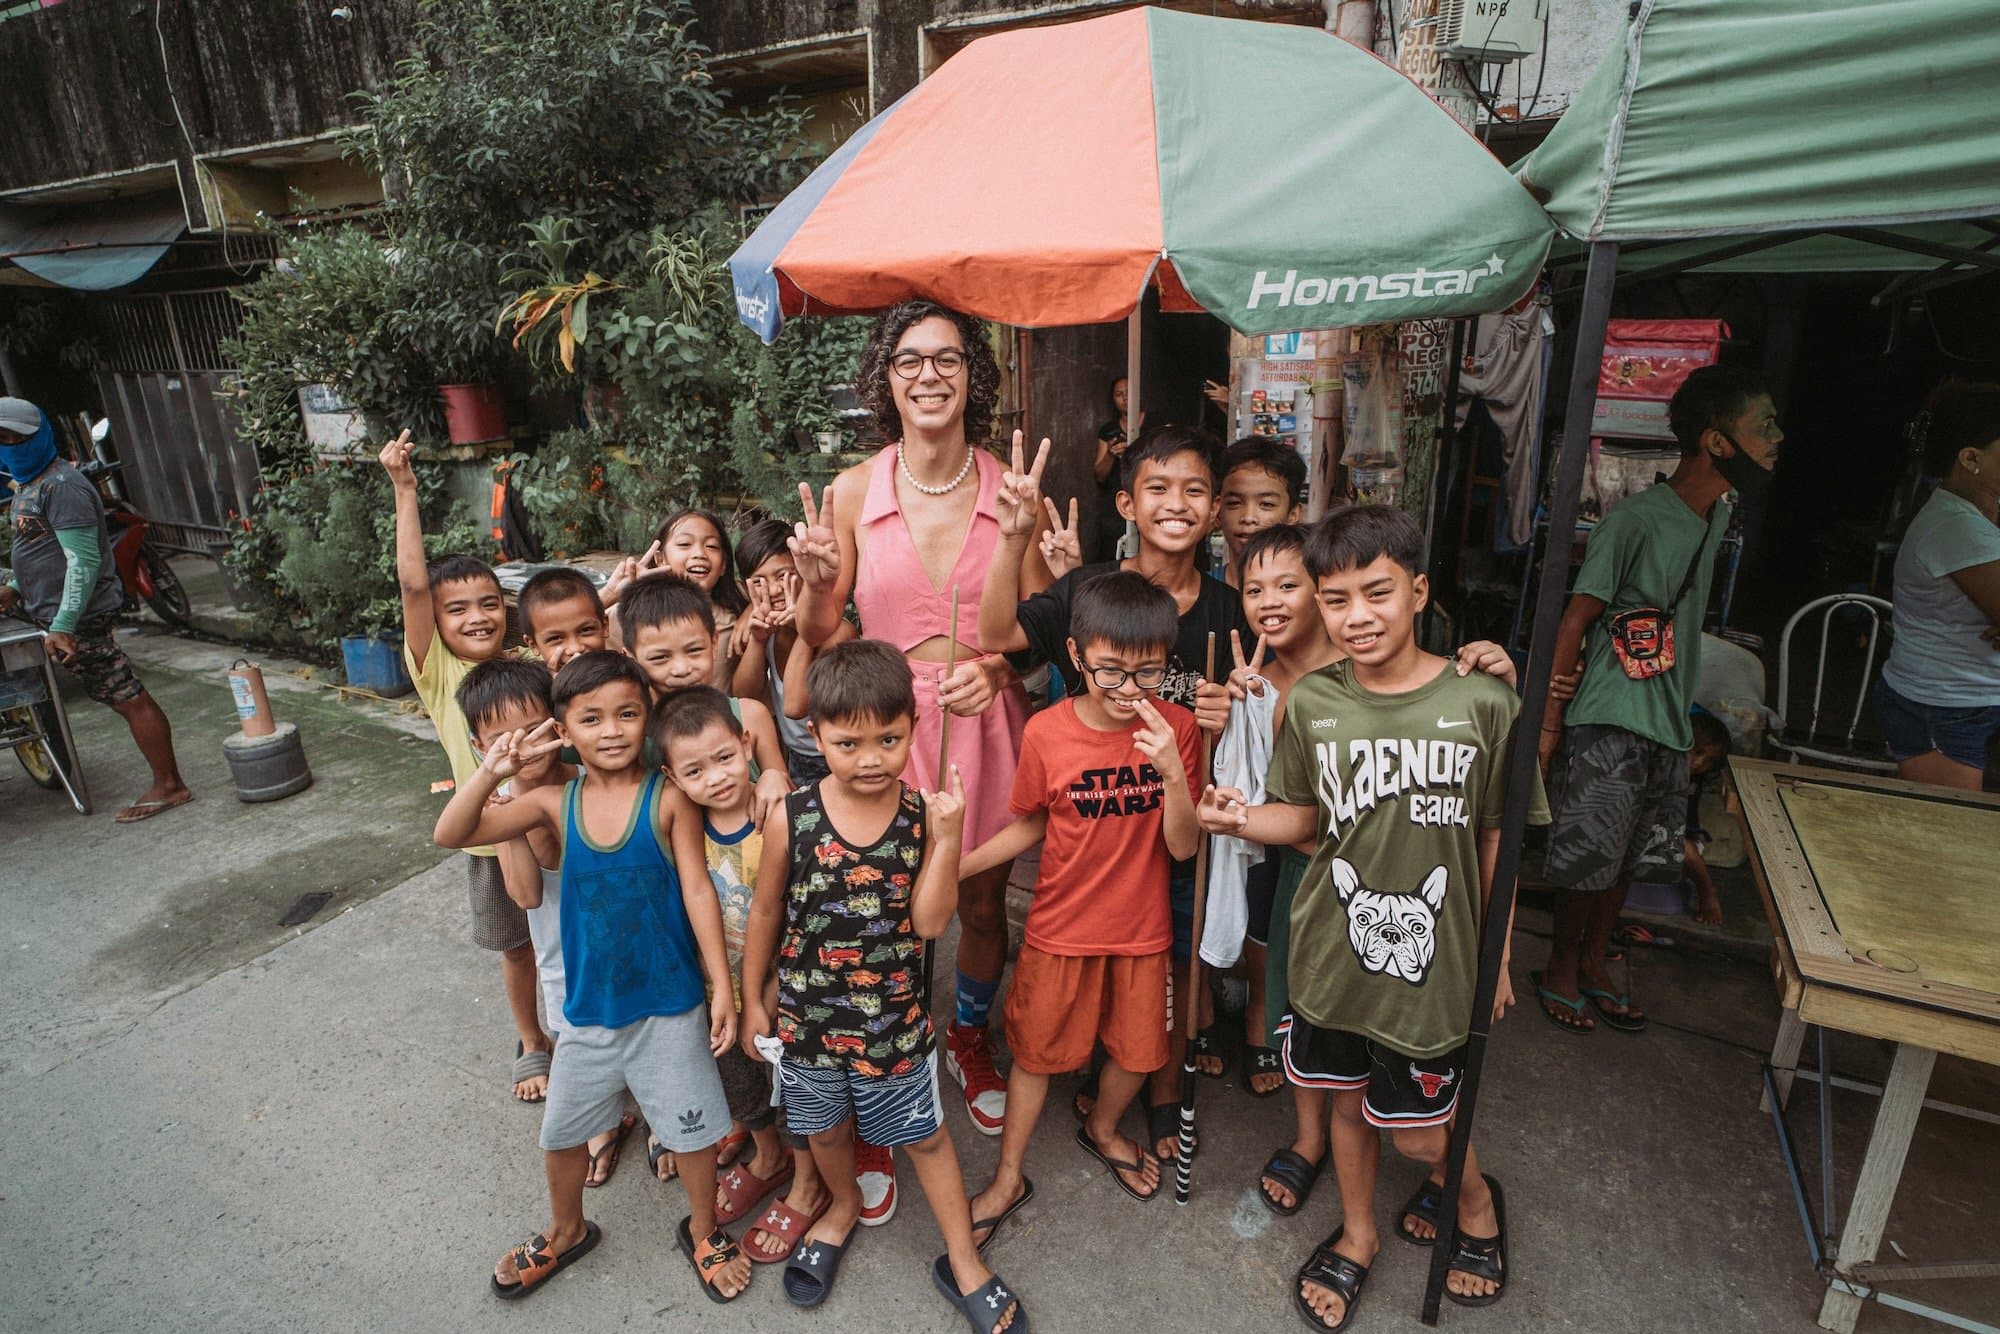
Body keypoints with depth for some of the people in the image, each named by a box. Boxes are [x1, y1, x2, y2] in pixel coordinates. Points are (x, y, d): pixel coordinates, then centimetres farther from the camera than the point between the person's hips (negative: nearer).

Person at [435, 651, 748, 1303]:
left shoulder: (668, 799, -16)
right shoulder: (555, 802, -6)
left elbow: (698, 892, -13)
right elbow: (451, 835, -10)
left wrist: (722, 987, -13)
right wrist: (491, 771, -27)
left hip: (670, 1004, -3)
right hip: (589, 1005, 4)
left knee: (693, 1128, 12)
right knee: (561, 1131, 22)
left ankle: (703, 1232, 41)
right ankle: (566, 1232, 52)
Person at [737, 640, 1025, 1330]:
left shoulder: (922, 816, -16)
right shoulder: (793, 817, -17)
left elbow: (929, 923, -18)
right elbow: (765, 913, -3)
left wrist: (946, 840, -29)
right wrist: (753, 1001, 5)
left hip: (893, 1016, -1)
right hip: (806, 1013, 1)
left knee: (925, 1136, 16)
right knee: (826, 1127, 25)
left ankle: (962, 1263, 38)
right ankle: (844, 1208, 57)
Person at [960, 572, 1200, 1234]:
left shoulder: (1176, 727, -15)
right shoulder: (1046, 732, -17)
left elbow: (1183, 847, -15)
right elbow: (1030, 826, -1)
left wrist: (1173, 770, -32)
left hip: (1142, 931, 2)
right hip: (1061, 929, -1)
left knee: (1137, 1048, 21)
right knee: (1034, 1050, 14)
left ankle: (1102, 1129, 54)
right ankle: (1009, 1178, 39)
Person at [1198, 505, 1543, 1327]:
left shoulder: (1481, 705, -15)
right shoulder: (1312, 704, -9)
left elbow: (1497, 839, -3)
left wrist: (1496, 953, 3)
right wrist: (1241, 819, -16)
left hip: (1432, 958, -2)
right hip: (1334, 950, 3)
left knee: (1417, 1131, 13)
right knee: (1349, 1102, 22)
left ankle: (1475, 1201, 49)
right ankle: (1358, 1235, 49)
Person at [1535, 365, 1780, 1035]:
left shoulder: (1718, 514, 8)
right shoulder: (1636, 516, -16)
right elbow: (1576, 619, -14)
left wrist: (1681, 711, 19)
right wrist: (1550, 721, -13)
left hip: (1669, 727, 8)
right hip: (1608, 727, -8)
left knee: (1632, 858, 16)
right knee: (1590, 857, 2)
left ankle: (1593, 962, 34)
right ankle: (1559, 971, 22)